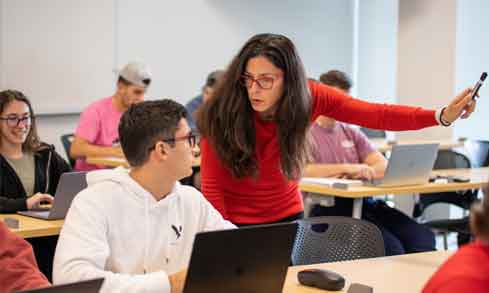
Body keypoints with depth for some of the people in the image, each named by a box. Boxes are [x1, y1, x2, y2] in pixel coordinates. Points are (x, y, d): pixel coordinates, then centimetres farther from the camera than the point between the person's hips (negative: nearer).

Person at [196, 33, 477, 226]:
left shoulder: (309, 97, -15)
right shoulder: (221, 114, -23)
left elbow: (376, 115, -21)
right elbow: (211, 188, -17)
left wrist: (442, 116, -32)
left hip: (287, 218, 3)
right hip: (236, 224, -3)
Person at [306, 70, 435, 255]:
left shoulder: (352, 133, 25)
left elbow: (383, 165, 13)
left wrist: (363, 172, -9)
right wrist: (345, 168, -19)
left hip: (365, 203, 6)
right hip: (329, 207, -6)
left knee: (424, 238, -19)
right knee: (391, 247, -30)